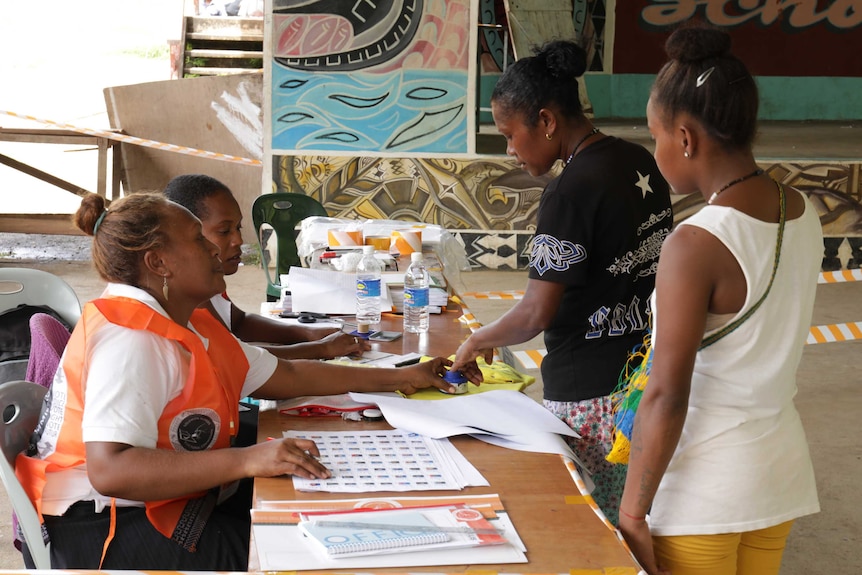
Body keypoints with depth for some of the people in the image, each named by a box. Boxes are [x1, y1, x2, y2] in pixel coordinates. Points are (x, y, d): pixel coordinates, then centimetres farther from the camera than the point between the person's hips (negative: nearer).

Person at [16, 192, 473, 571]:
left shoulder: (188, 326, 12)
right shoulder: (130, 338, -21)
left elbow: (285, 376, 19)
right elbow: (110, 471, -34)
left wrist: (398, 378, 18)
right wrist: (246, 460, -38)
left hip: (164, 508, 10)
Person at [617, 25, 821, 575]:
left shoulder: (696, 245, -22)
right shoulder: (803, 215, -1)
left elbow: (667, 397, -21)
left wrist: (632, 511, -15)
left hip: (707, 490, -7)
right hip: (780, 468, 7)